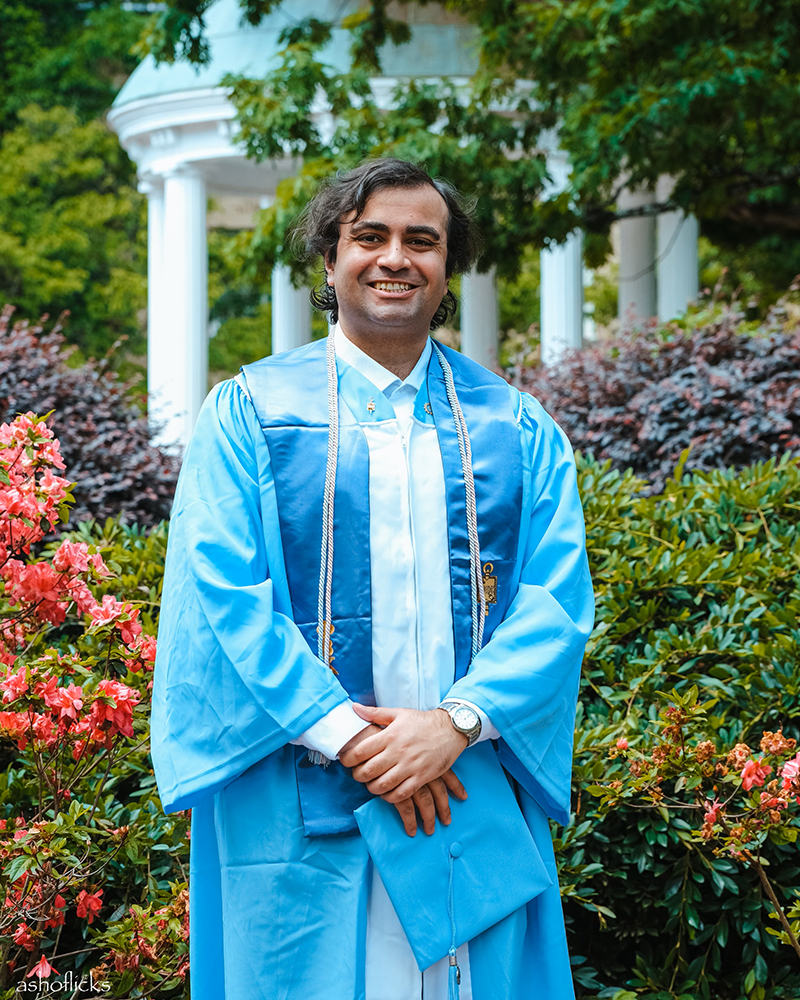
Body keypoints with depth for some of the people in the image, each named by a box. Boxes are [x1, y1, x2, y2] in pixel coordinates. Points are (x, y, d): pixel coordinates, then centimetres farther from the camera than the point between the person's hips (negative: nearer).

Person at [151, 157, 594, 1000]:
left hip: (474, 794, 2)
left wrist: (457, 721, -16)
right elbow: (222, 595, -7)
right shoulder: (247, 411, 2)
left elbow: (558, 598, 0)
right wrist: (348, 737, -17)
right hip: (300, 814, -2)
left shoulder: (519, 428, 9)